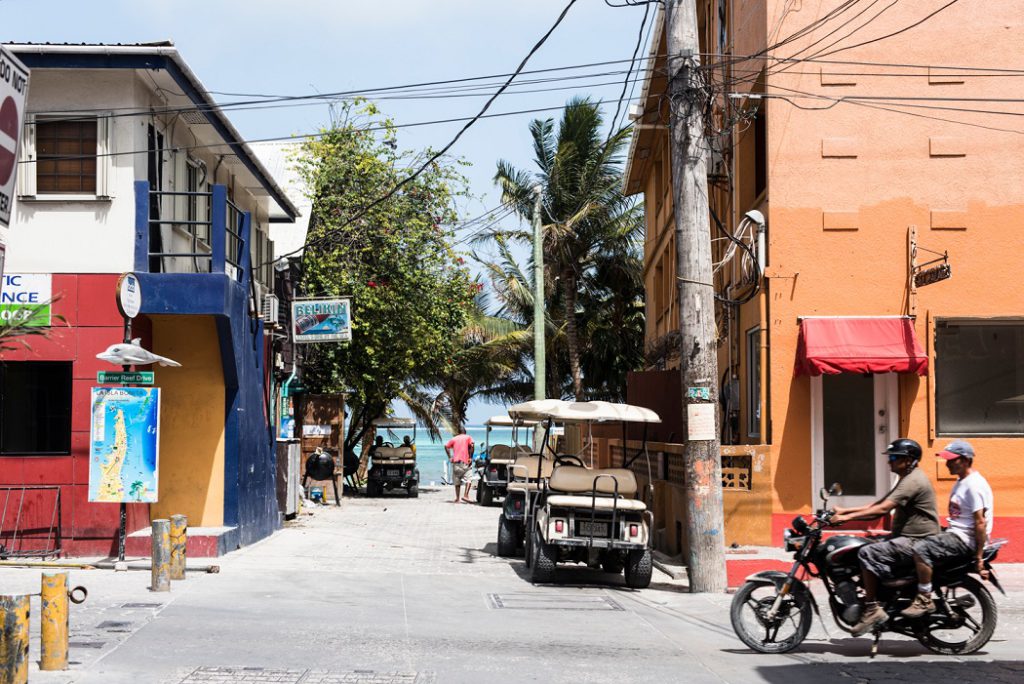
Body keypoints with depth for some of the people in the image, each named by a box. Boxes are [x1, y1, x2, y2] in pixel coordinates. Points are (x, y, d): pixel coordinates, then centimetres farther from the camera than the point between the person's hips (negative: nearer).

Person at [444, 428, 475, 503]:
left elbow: (446, 446, 2)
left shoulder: (454, 439, 17)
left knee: (457, 481, 9)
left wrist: (450, 457, 2)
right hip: (465, 461, -3)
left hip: (455, 461, 3)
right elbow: (471, 445, -10)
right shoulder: (468, 437, 10)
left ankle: (457, 498, 9)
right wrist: (471, 457, -7)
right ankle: (466, 496, -18)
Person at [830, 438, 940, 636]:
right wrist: (845, 511, 11)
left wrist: (849, 516, -24)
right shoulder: (907, 480, 20)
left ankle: (872, 610, -22)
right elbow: (878, 504, 19)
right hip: (909, 540, 11)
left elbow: (882, 509, -24)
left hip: (916, 543, -11)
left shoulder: (913, 481, -15)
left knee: (867, 553, -22)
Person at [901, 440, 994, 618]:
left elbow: (980, 523, -22)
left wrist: (979, 558, -23)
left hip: (966, 539, -11)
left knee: (921, 550, -26)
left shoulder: (974, 485, -18)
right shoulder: (961, 481, 15)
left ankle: (925, 601, -19)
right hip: (955, 533, 11)